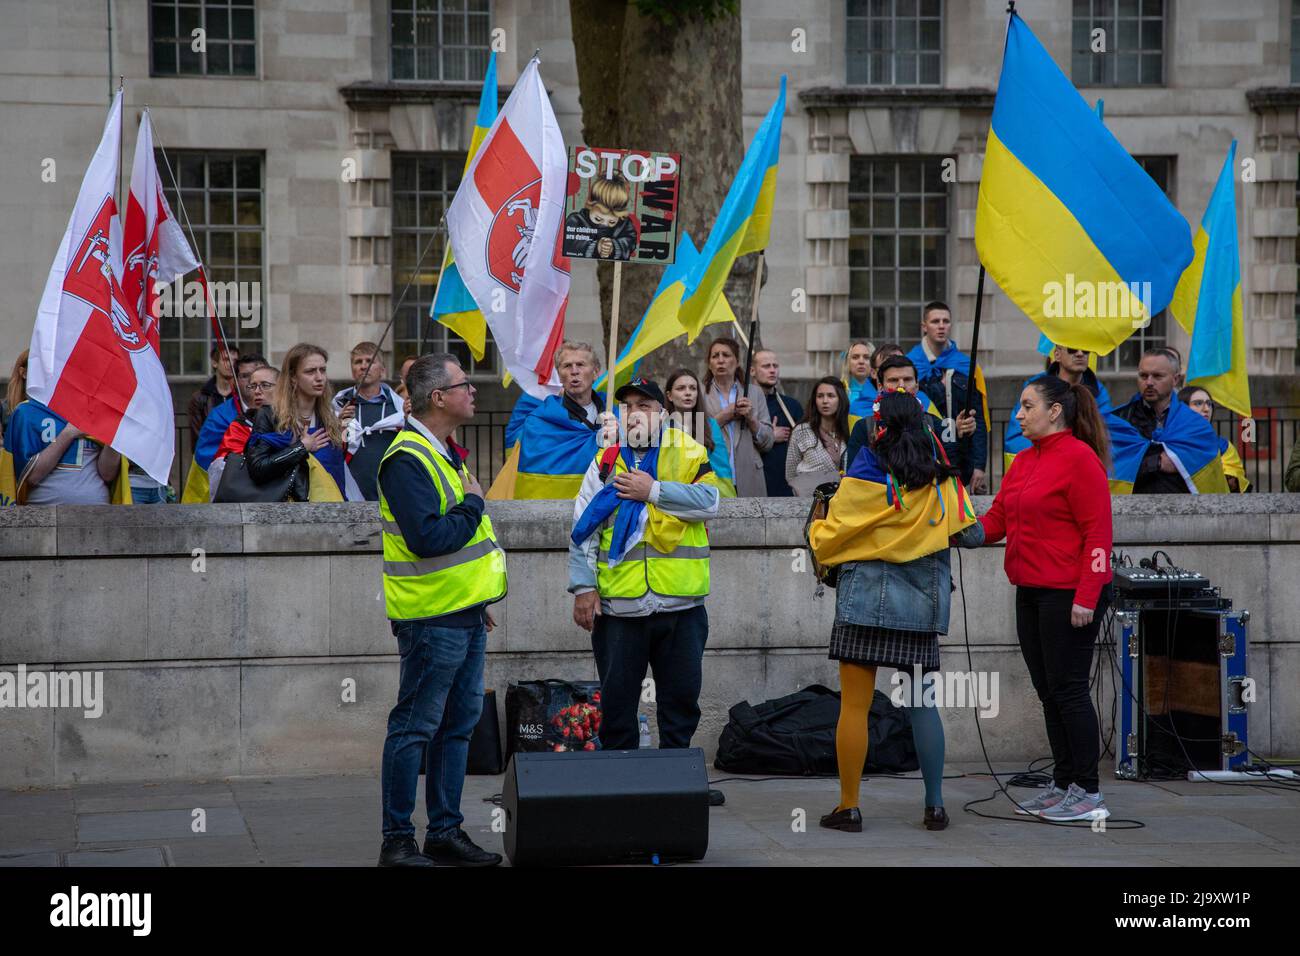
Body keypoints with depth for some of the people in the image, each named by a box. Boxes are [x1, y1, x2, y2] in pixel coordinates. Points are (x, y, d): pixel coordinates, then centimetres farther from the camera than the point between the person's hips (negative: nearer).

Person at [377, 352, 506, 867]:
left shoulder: (443, 454, 15)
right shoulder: (407, 461, -17)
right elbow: (427, 539, -27)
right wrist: (472, 504, -13)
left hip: (464, 614, 10)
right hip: (432, 619, -10)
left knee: (458, 723, 13)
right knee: (414, 727, -4)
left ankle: (445, 832, 20)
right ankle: (397, 840, 2)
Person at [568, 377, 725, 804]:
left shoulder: (688, 453, 4)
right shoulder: (606, 462, 6)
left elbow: (708, 502, -11)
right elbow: (582, 529, 3)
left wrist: (652, 491, -14)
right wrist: (583, 587, -4)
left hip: (682, 605, 0)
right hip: (619, 606, 0)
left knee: (681, 697, 10)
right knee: (617, 700, 6)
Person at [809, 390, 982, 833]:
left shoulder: (867, 473, -8)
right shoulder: (941, 476, 5)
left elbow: (828, 538, -3)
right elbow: (967, 532, 13)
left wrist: (816, 528, 19)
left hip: (868, 596, -4)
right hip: (924, 598, 4)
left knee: (855, 704, 0)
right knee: (923, 704, 10)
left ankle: (848, 807, 1)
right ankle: (935, 805, 10)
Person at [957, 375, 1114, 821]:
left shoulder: (1080, 458, -12)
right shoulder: (1024, 461, 15)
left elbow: (1097, 531, -15)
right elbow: (999, 518, 15)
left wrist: (1086, 597, -19)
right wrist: (968, 533, -5)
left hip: (1069, 595, -9)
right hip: (1032, 592, 9)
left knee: (1068, 691, -6)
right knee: (1049, 692, 12)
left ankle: (1087, 793, 0)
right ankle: (1062, 785, 19)